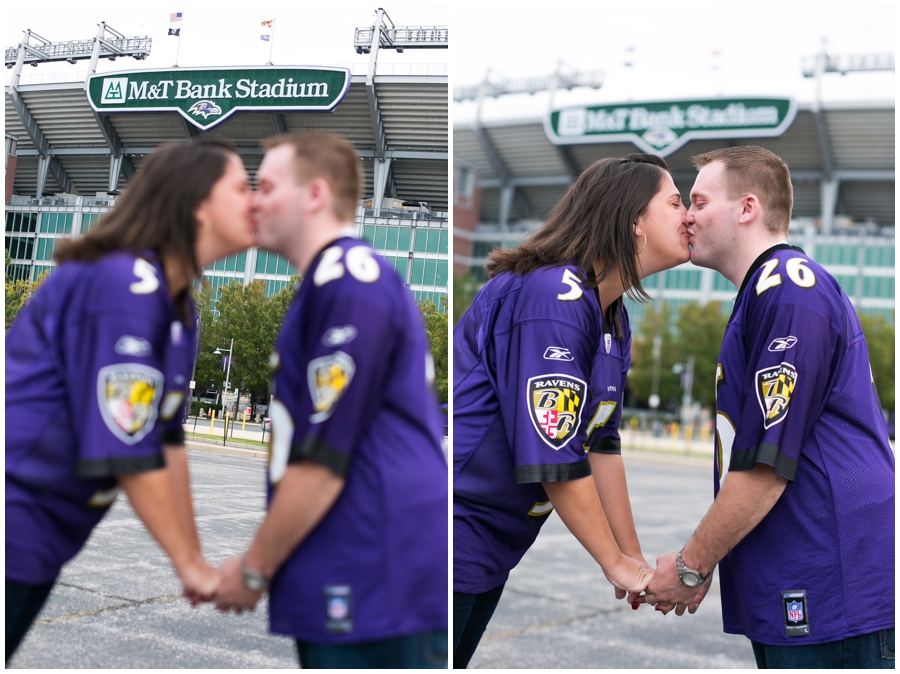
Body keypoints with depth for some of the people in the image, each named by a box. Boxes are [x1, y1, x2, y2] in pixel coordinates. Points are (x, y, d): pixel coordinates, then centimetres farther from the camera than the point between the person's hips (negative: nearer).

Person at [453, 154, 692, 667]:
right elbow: (554, 458, -23)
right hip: (452, 526, -9)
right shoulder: (552, 296, -22)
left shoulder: (615, 319, 8)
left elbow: (602, 442, 11)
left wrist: (635, 557, 9)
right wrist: (616, 562, -12)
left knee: (459, 661, 16)